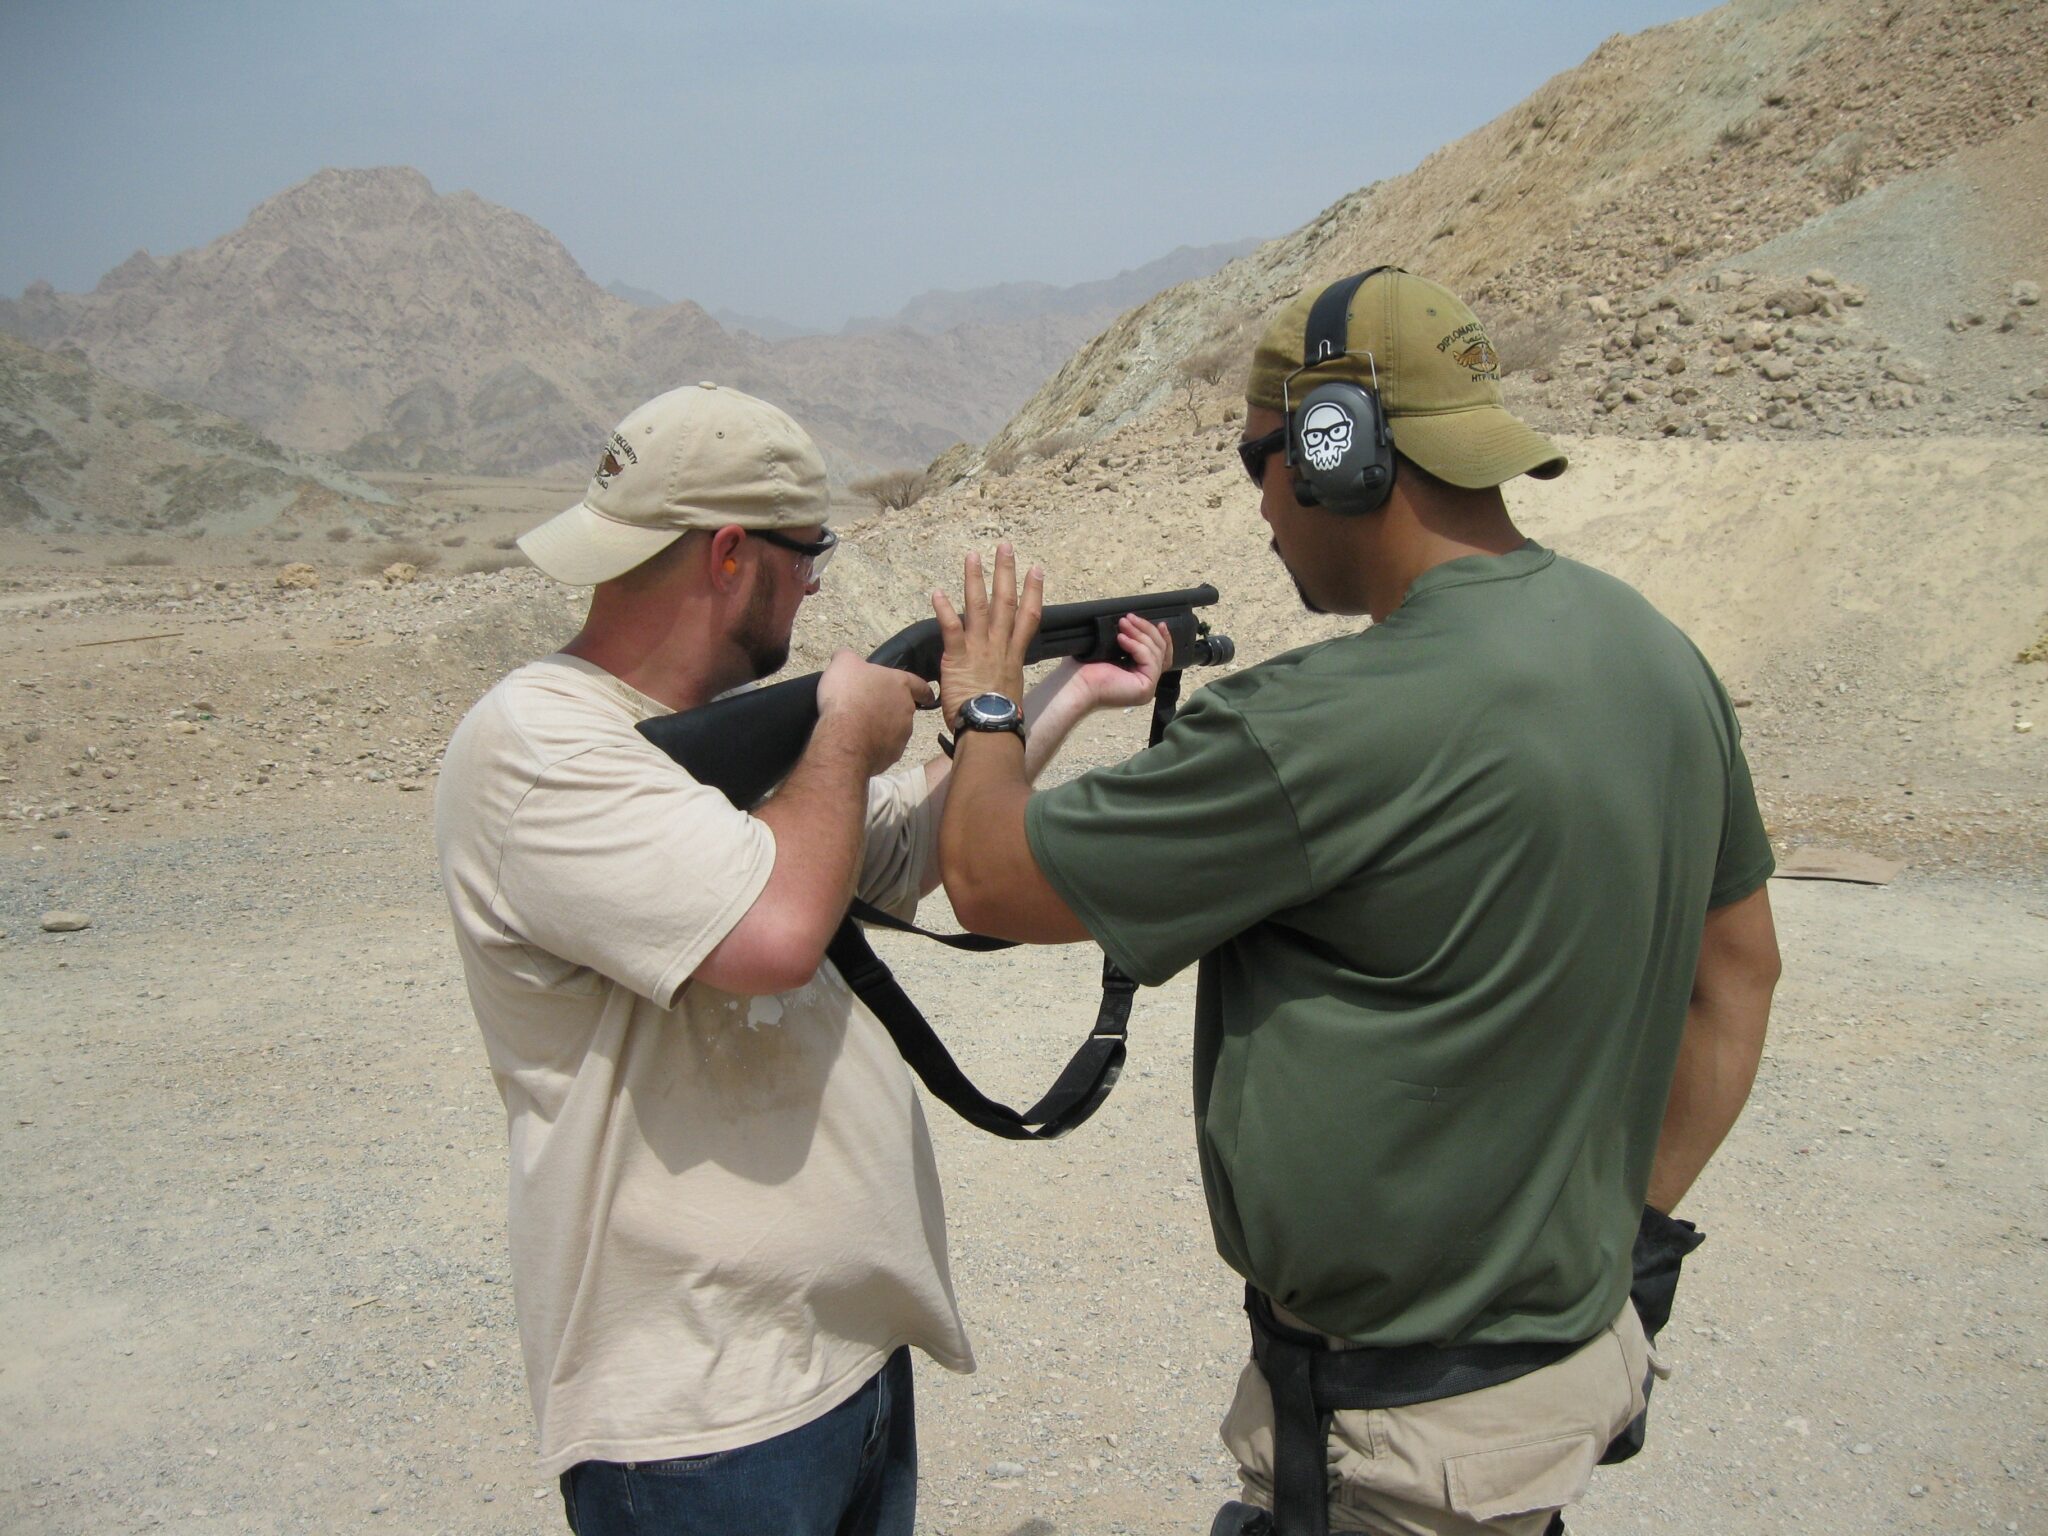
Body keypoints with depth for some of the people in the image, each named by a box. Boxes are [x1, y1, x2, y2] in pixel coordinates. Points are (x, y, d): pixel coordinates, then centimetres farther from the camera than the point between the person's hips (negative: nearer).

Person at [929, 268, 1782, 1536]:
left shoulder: (1334, 727, -28)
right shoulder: (1661, 655, -1)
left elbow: (992, 877, -18)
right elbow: (1741, 968, 11)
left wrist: (984, 703, 3)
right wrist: (1633, 1228, 17)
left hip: (1407, 1428, -8)